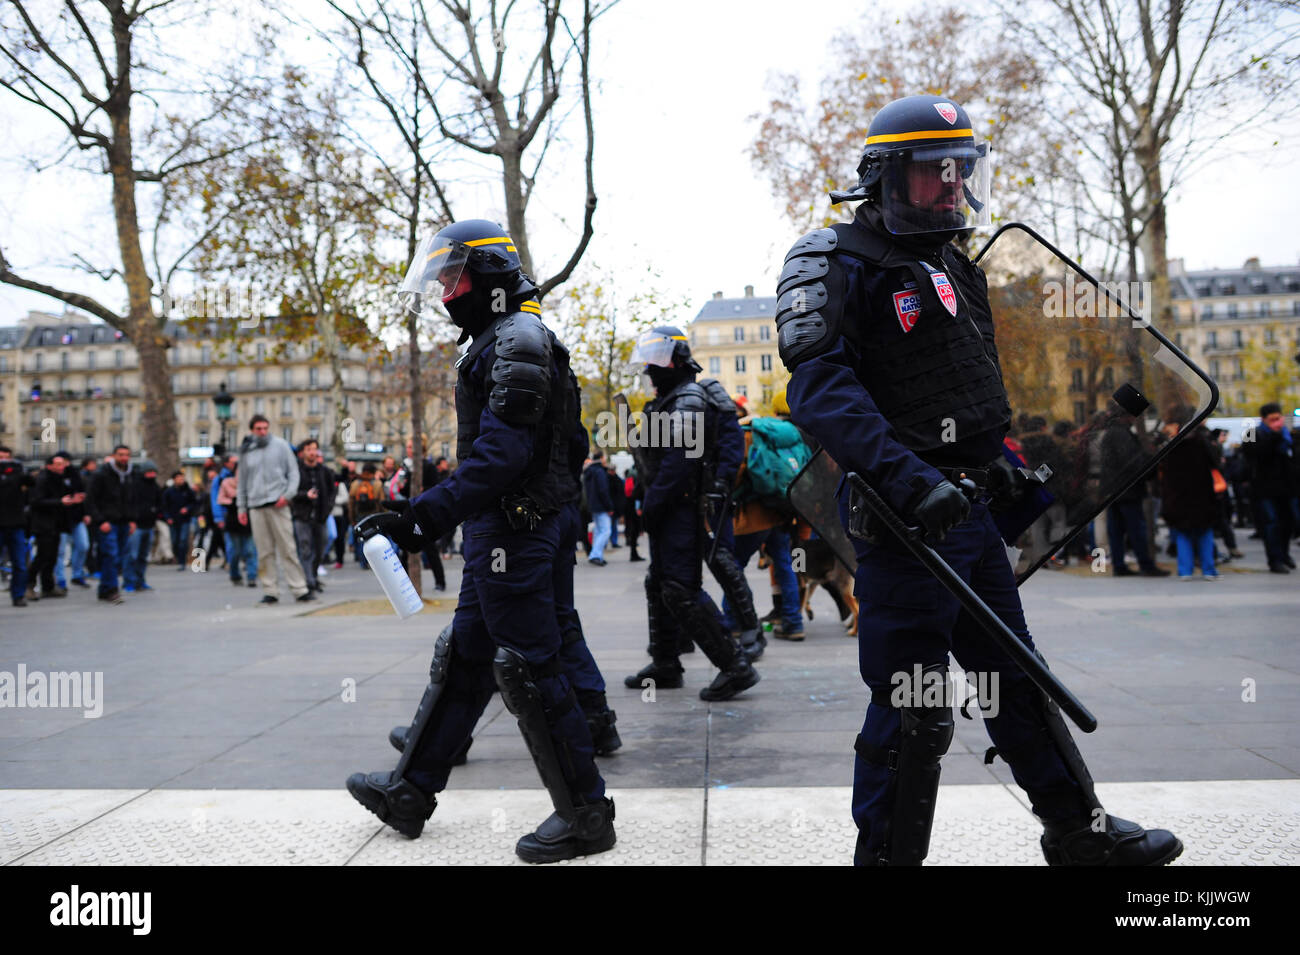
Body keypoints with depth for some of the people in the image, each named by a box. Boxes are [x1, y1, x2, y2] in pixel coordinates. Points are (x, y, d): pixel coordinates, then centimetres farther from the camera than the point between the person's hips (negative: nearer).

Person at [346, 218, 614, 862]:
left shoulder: (518, 339, -14)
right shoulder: (500, 341, 18)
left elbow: (498, 456, -25)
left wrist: (422, 516, -27)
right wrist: (420, 520, 21)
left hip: (513, 534, -11)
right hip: (498, 531, 11)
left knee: (531, 670, -5)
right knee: (463, 660, 16)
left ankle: (585, 814, 7)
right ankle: (410, 790, 29)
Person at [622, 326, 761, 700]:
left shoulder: (688, 403, -14)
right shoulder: (668, 402, 20)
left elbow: (677, 463, -22)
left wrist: (651, 505, -18)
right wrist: (651, 505, 14)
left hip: (681, 510, -11)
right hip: (668, 512, 11)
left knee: (681, 589, -14)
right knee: (659, 586, 16)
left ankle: (735, 666, -11)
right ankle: (665, 665, 27)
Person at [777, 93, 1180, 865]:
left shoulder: (951, 265, 18)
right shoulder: (841, 265, -10)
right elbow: (822, 390, -25)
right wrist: (907, 477, -35)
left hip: (968, 507, 9)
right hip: (900, 517, -9)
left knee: (1014, 677, 19)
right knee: (913, 709, -2)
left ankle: (1080, 830, 34)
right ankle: (889, 853, 15)